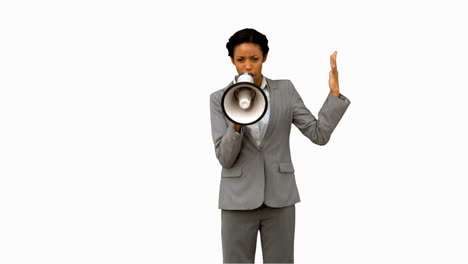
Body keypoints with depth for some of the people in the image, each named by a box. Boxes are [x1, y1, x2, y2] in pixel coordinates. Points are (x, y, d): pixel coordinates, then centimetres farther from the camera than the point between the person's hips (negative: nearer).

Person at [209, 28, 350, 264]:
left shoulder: (285, 90, 2)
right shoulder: (219, 99, -1)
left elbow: (319, 134, -4)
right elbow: (225, 158, -8)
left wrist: (334, 92, -14)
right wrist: (237, 125, -25)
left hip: (279, 197, 1)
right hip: (239, 198, -1)